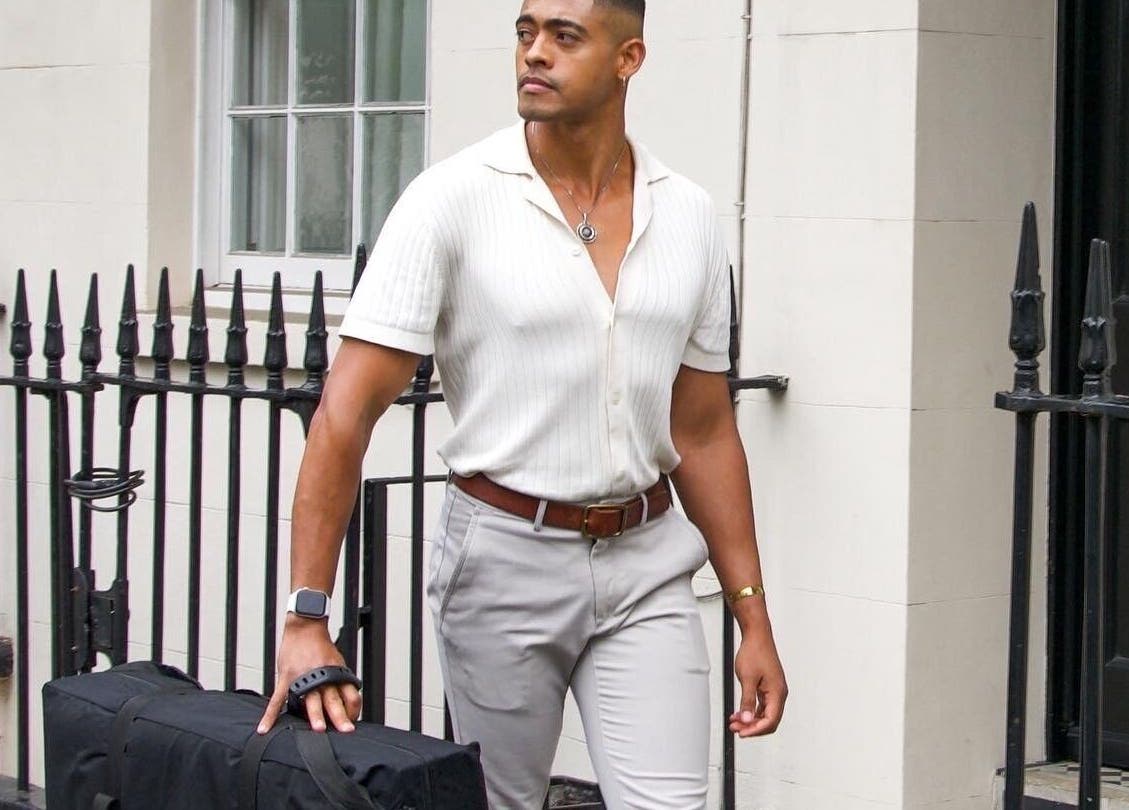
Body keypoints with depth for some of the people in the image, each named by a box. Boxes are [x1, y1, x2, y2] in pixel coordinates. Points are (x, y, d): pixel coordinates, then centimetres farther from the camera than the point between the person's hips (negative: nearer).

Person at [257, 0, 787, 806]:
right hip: (506, 558, -2)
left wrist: (754, 620, 7)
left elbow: (705, 432, 11)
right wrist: (307, 620, -19)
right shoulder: (456, 198, -9)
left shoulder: (689, 216, 3)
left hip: (644, 564, 3)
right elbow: (347, 413, -12)